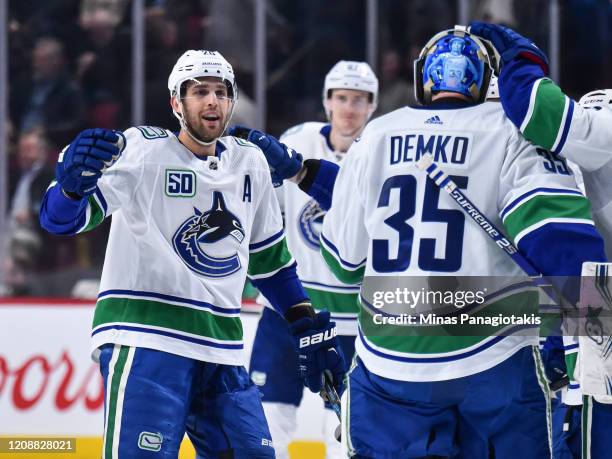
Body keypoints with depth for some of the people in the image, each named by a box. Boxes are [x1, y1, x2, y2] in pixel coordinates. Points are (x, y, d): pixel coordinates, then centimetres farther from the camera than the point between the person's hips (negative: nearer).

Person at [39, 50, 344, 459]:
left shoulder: (251, 163, 10)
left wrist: (309, 328, 17)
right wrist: (73, 182, -39)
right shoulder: (143, 150, -8)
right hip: (145, 343, -6)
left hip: (223, 354, 7)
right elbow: (60, 218, -17)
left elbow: (270, 256, 22)